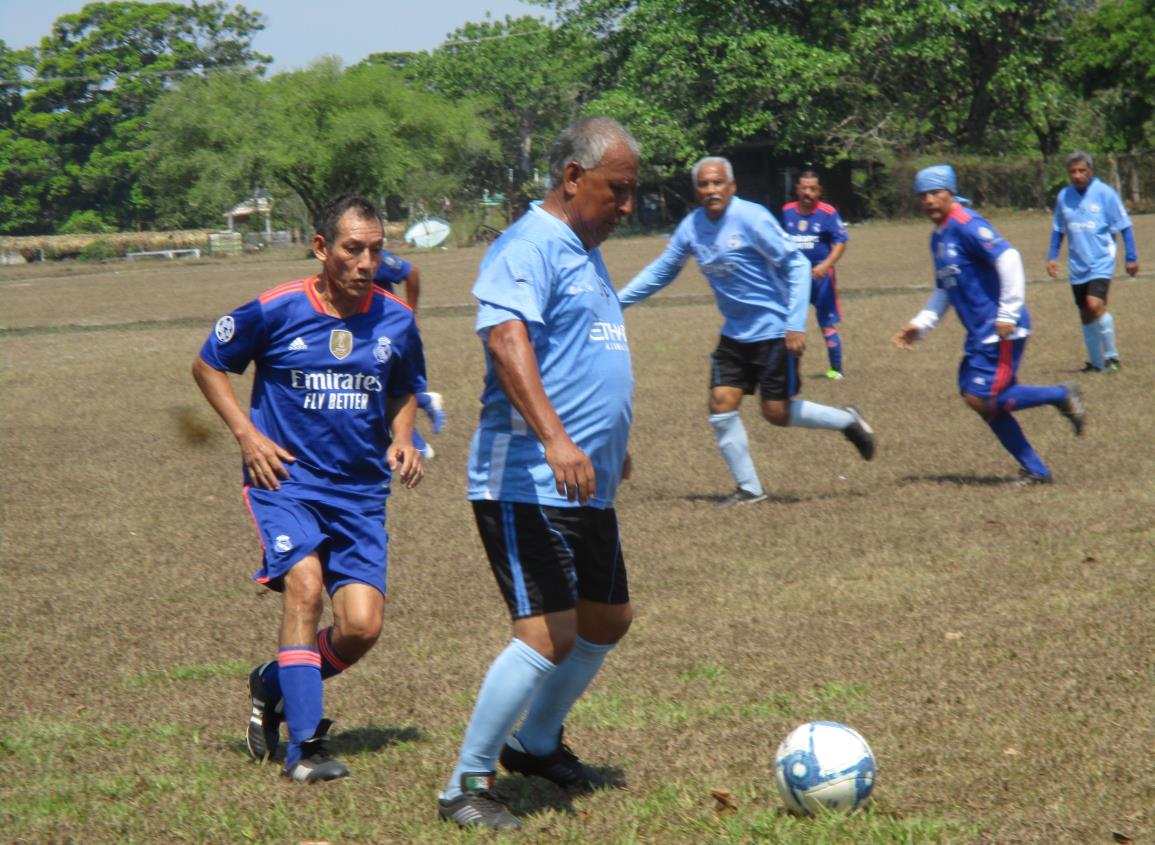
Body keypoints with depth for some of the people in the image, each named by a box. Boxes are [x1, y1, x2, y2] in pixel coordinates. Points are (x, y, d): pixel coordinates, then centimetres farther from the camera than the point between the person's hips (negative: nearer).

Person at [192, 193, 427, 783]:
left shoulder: (396, 320, 2)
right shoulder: (276, 310, -8)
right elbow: (208, 365, 6)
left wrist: (402, 440, 2)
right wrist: (247, 435, -4)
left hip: (360, 491, 3)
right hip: (285, 478, -3)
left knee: (362, 626, -8)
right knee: (305, 584, -26)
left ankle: (273, 687, 22)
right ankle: (304, 747, -21)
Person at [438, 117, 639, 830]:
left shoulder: (587, 254, 17)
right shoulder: (527, 249, -14)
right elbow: (507, 340, -30)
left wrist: (614, 446, 33)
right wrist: (554, 438, -41)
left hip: (588, 486, 10)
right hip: (527, 485, -10)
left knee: (608, 620, 18)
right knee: (550, 636, -15)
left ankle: (537, 743, 38)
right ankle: (467, 785, -5)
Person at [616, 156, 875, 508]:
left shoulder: (751, 219, -18)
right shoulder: (692, 226, 0)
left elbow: (797, 265, -15)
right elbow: (660, 272, 14)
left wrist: (796, 323, -21)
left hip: (773, 330, -6)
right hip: (735, 332, 6)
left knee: (777, 413, -4)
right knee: (721, 404, -2)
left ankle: (847, 420, 21)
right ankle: (749, 488, 10)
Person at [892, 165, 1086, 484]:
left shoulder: (966, 225, -13)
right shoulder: (938, 237, 17)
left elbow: (1008, 258, -23)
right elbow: (944, 291, 27)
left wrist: (1008, 314, -24)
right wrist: (919, 325, 16)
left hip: (1001, 331, -10)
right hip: (979, 334, 10)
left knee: (982, 399, -15)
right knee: (973, 396, 7)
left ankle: (1061, 396, 1)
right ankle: (1035, 470, 13)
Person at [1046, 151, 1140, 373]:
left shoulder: (1104, 193, -8)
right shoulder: (1064, 196, 5)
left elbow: (1124, 227, -2)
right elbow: (1058, 230, 19)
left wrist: (1131, 258, -3)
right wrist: (1052, 256, 12)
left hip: (1101, 261, -5)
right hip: (1078, 266, 5)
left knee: (1095, 304, -22)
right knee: (1085, 314, 8)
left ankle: (1111, 356, -8)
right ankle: (1096, 362, 21)